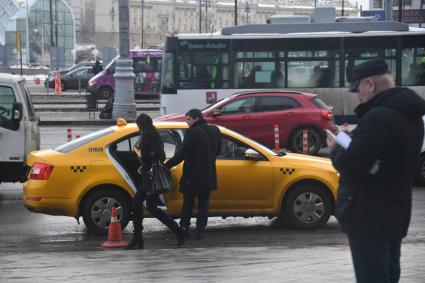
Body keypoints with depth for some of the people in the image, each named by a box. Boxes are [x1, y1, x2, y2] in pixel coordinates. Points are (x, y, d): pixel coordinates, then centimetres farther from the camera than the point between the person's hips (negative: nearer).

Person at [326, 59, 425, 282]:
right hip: (395, 213, 10)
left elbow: (350, 165, -27)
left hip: (369, 217, -10)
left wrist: (335, 148, -6)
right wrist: (354, 138, 1)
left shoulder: (378, 117, -23)